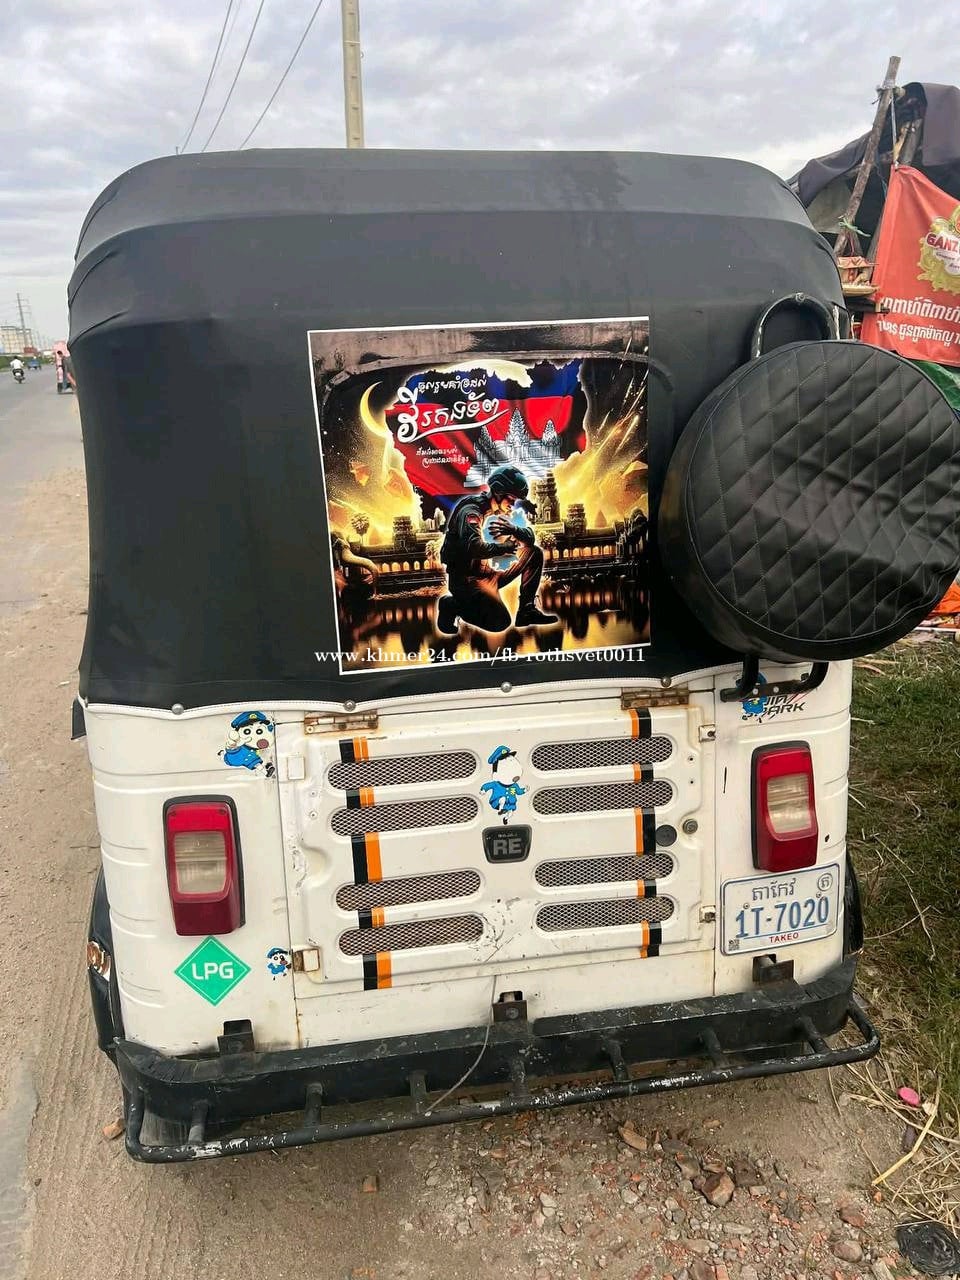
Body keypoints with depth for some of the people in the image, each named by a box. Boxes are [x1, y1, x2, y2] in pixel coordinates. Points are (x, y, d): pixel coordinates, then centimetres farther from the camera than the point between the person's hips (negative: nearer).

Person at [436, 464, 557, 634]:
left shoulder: (500, 512, 10)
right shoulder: (471, 510, -16)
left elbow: (531, 538, 5)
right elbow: (473, 547, -33)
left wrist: (514, 529, -18)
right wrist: (504, 547, -19)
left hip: (490, 573, 9)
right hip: (467, 578, -9)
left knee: (534, 553, 6)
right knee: (500, 623, -25)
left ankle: (527, 609, 6)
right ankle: (453, 604, -4)